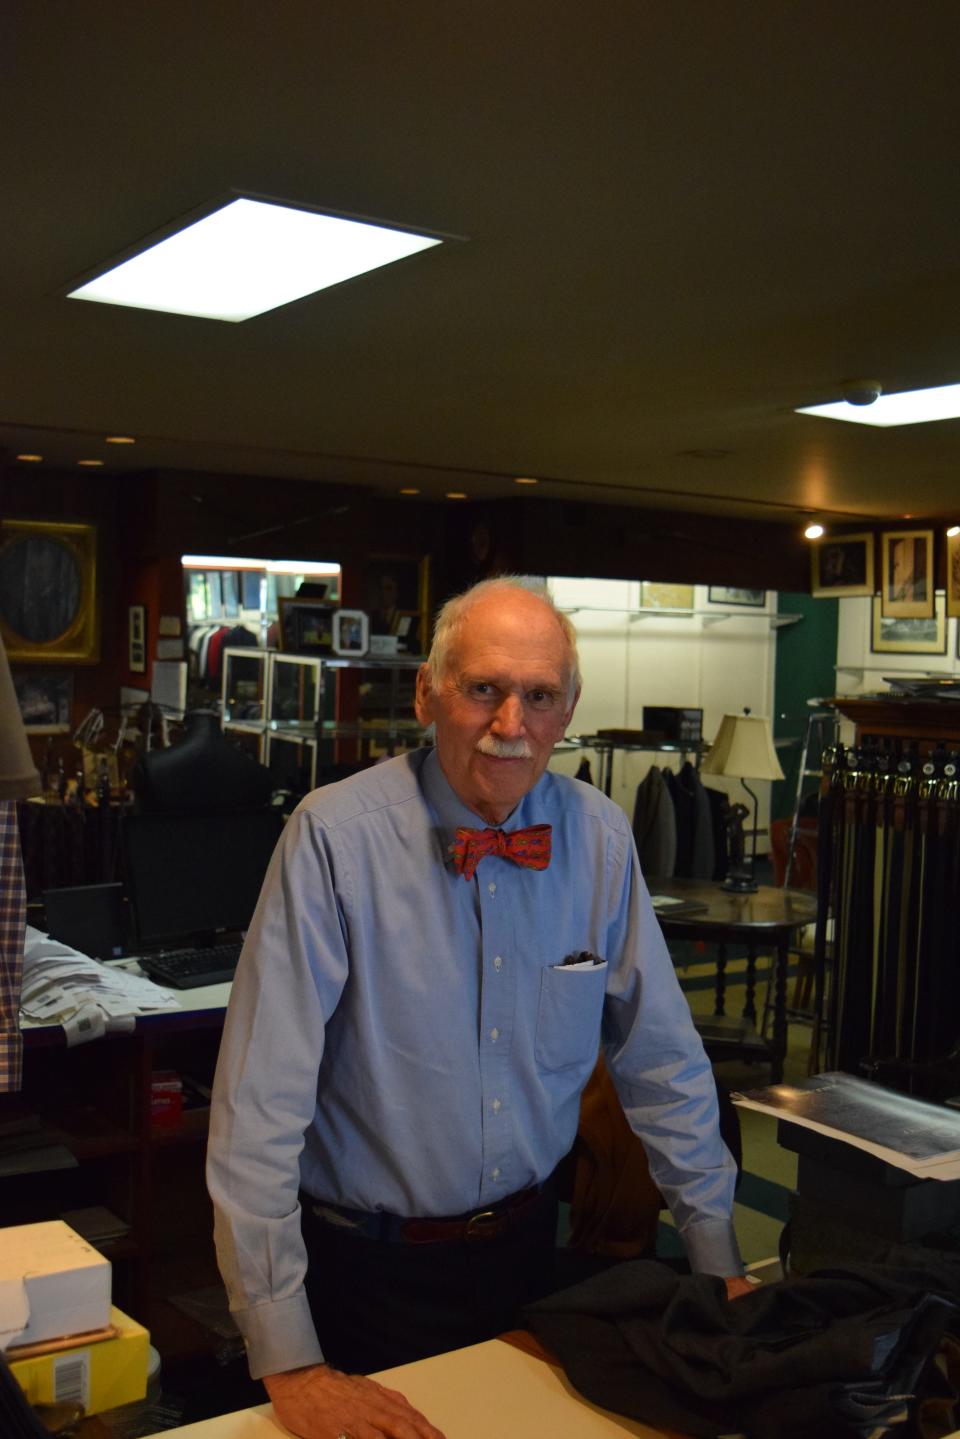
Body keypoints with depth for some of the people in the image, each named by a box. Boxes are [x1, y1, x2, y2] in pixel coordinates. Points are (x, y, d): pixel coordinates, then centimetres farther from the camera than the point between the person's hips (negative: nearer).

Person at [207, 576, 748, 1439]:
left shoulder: (600, 837, -7)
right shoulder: (337, 836, -21)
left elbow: (662, 1061, 1)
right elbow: (262, 1097, -23)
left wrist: (720, 1262, 3)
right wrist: (288, 1363, -23)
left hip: (527, 1239, 4)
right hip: (368, 1266, -4)